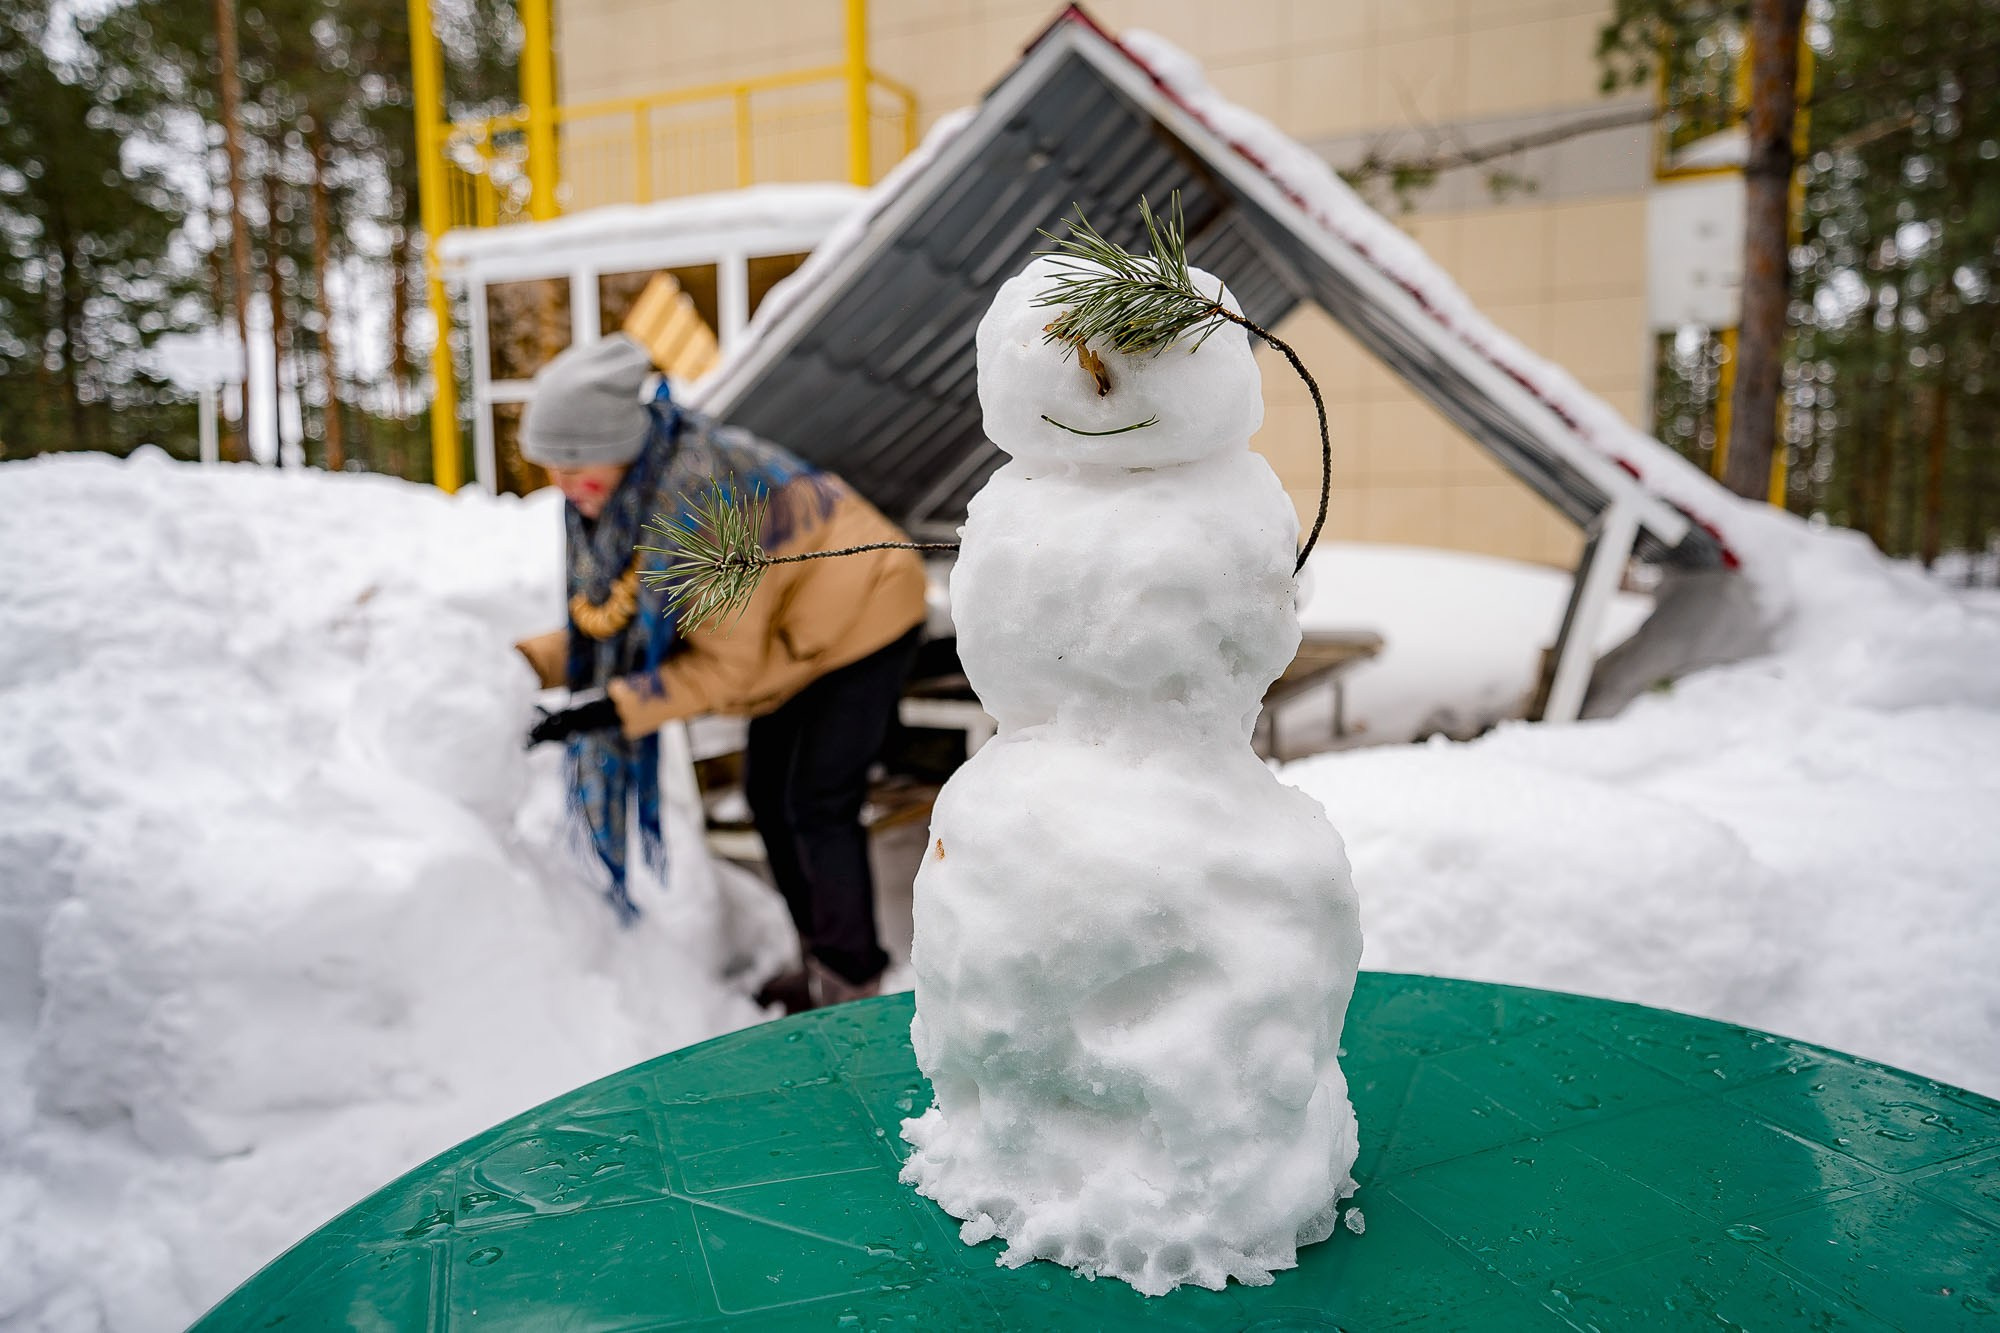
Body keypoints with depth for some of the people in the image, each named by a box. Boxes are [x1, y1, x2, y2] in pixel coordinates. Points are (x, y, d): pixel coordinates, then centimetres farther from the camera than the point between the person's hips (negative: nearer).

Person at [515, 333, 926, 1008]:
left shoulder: (704, 491, -35)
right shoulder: (608, 496, -10)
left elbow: (730, 662, -29)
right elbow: (613, 620, -2)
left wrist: (613, 708, -33)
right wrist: (529, 662, -17)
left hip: (862, 611, -9)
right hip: (792, 625, 9)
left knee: (817, 804, -8)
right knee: (767, 793, 11)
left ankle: (851, 986, 9)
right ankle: (820, 968, 26)